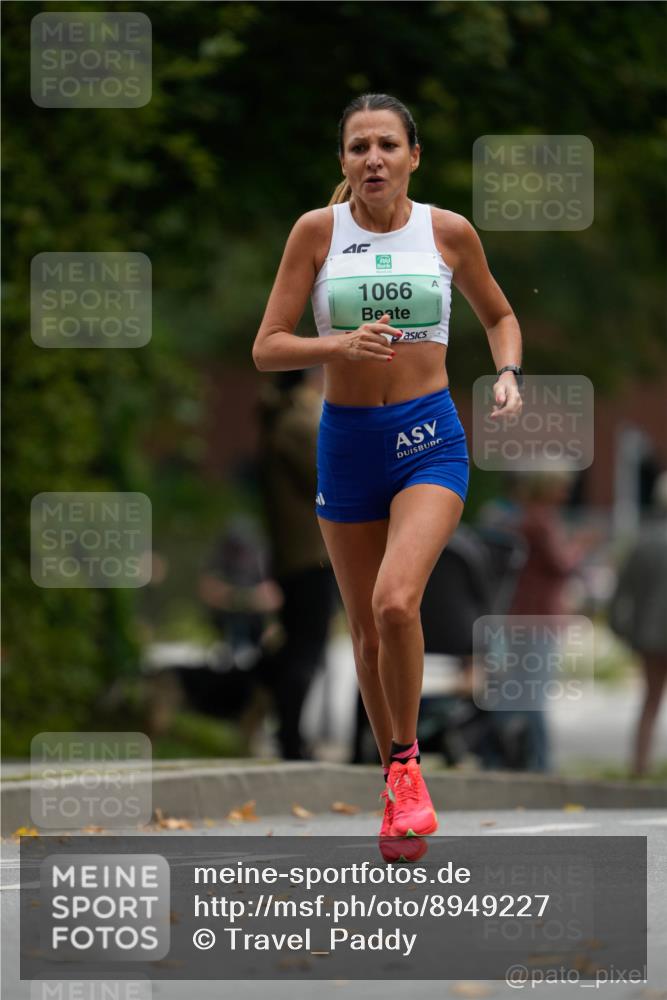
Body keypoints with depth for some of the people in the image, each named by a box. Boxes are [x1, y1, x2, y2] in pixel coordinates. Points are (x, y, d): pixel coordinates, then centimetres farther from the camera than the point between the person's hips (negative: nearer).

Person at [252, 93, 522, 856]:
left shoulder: (448, 232, 0)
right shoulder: (317, 232, -2)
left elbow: (499, 314, 18)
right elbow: (266, 349, -4)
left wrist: (507, 375, -2)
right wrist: (340, 345, -21)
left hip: (429, 436, -2)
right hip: (346, 440, 2)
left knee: (396, 601, -24)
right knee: (367, 630, 9)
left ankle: (408, 760, -5)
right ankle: (394, 784, 27)